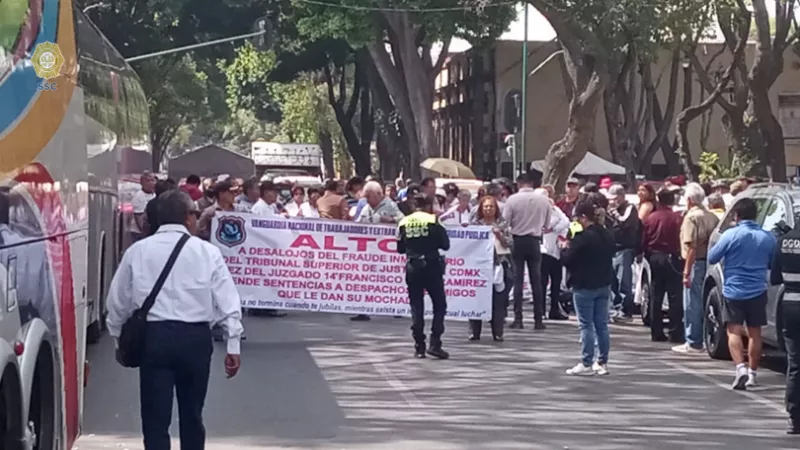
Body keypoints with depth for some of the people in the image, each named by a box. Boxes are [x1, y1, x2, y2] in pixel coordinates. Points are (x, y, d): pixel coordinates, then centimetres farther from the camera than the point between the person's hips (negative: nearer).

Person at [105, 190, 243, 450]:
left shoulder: (137, 251, 5)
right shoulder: (207, 252, 1)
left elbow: (117, 300, 10)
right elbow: (227, 301, -1)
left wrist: (119, 337, 25)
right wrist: (233, 344, 4)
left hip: (153, 336, 0)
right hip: (195, 337, 0)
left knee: (155, 417, 2)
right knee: (192, 414, 16)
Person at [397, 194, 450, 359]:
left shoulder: (404, 222, 4)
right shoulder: (433, 221, -6)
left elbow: (400, 248, 8)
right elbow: (445, 245, -6)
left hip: (412, 267, 3)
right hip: (431, 266, -3)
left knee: (416, 307, 8)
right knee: (439, 305, 5)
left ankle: (419, 347, 6)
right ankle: (435, 344, -6)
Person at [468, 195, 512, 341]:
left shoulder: (502, 224, 6)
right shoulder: (476, 223, 7)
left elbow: (509, 243, 2)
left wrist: (499, 235, -14)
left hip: (499, 263, 0)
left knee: (498, 299, -2)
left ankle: (498, 333, 4)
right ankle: (474, 332, 5)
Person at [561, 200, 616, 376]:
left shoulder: (582, 238, -20)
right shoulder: (607, 235, 6)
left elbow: (567, 260, -17)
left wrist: (566, 248, 4)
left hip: (585, 287, -7)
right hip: (604, 284, 7)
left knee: (586, 325, -1)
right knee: (602, 324, 10)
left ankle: (586, 364, 1)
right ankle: (602, 362, 14)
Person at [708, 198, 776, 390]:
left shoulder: (731, 235, -12)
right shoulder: (767, 237, -1)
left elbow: (712, 258, -5)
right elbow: (772, 264, 12)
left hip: (734, 290, -3)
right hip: (757, 291, 3)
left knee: (734, 331, 2)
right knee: (754, 332, 12)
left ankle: (741, 368, -16)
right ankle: (752, 373, 17)